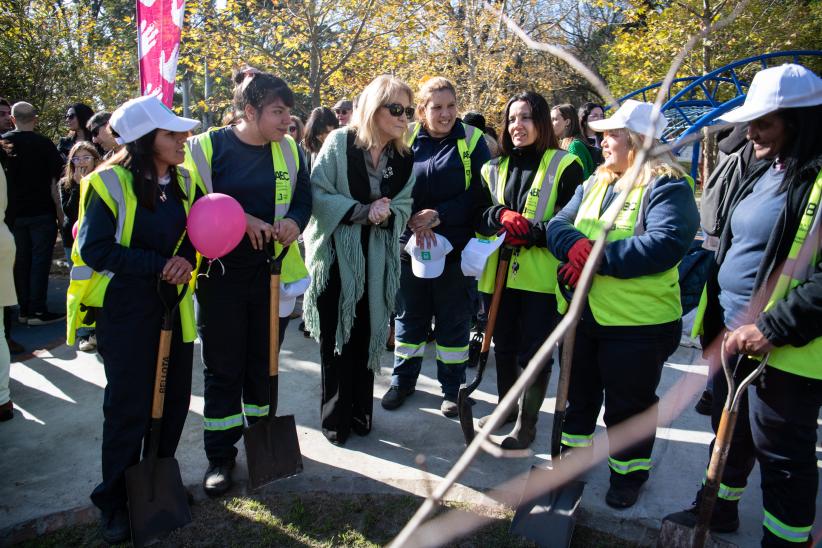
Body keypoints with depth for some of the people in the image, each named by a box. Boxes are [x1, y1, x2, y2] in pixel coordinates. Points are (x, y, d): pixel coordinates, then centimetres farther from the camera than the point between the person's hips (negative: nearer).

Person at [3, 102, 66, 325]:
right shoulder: (44, 144, -7)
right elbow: (56, 181, -10)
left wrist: (8, 210, 16)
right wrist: (59, 211, -3)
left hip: (14, 213, 4)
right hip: (42, 212, -3)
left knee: (21, 261, 10)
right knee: (40, 260, 0)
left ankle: (24, 310, 15)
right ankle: (37, 311, 0)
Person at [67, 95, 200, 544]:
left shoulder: (183, 182, 4)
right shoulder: (110, 183, -12)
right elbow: (95, 249, -16)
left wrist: (187, 261, -10)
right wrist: (160, 265, -21)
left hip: (172, 305, 5)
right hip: (124, 309, -5)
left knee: (174, 399, 10)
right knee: (128, 406, 1)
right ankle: (114, 502, 21)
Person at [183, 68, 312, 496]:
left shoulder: (290, 150, 3)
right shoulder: (209, 146, -8)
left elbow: (304, 199, 9)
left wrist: (294, 221, -14)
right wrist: (241, 221, -19)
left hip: (273, 274, 3)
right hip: (221, 273, -3)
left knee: (264, 362, 15)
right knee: (223, 368, 6)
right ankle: (220, 454, 21)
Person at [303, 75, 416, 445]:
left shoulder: (405, 158, 6)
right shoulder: (340, 142, -7)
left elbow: (403, 207, 6)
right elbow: (318, 193, -12)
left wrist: (387, 215, -16)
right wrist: (361, 211, -22)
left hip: (376, 260, 3)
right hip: (336, 256, -3)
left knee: (366, 336, 8)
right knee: (335, 336, 4)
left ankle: (360, 411, 25)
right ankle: (334, 417, 19)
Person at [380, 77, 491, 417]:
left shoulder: (472, 140, -2)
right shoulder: (407, 139, 4)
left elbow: (480, 195, -7)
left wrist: (439, 215, -17)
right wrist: (414, 222, -15)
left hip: (456, 248, -2)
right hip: (410, 245, 2)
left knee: (454, 321, 9)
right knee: (409, 316, 14)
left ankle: (452, 387, 25)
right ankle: (403, 380, 31)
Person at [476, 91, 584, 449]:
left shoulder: (565, 165, -2)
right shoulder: (494, 168, 13)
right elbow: (478, 218, 6)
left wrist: (530, 232, -19)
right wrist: (500, 216, -14)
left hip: (541, 277, -4)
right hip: (499, 274, 5)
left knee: (533, 351, 2)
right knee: (503, 347, 16)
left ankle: (527, 424, 18)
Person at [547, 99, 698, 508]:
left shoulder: (668, 187, -12)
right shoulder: (594, 185, 11)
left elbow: (665, 244, -27)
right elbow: (559, 224, 2)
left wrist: (598, 257, -28)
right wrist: (576, 245, -21)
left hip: (638, 322, -7)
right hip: (582, 314, 7)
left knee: (628, 405, 10)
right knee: (578, 394, 22)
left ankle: (628, 473, 32)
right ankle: (572, 455, 43)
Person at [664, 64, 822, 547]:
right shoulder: (762, 172, 11)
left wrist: (773, 329, -24)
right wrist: (714, 316, 15)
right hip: (731, 335, 8)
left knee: (782, 454, 8)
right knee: (730, 432, 23)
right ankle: (719, 508, 43)